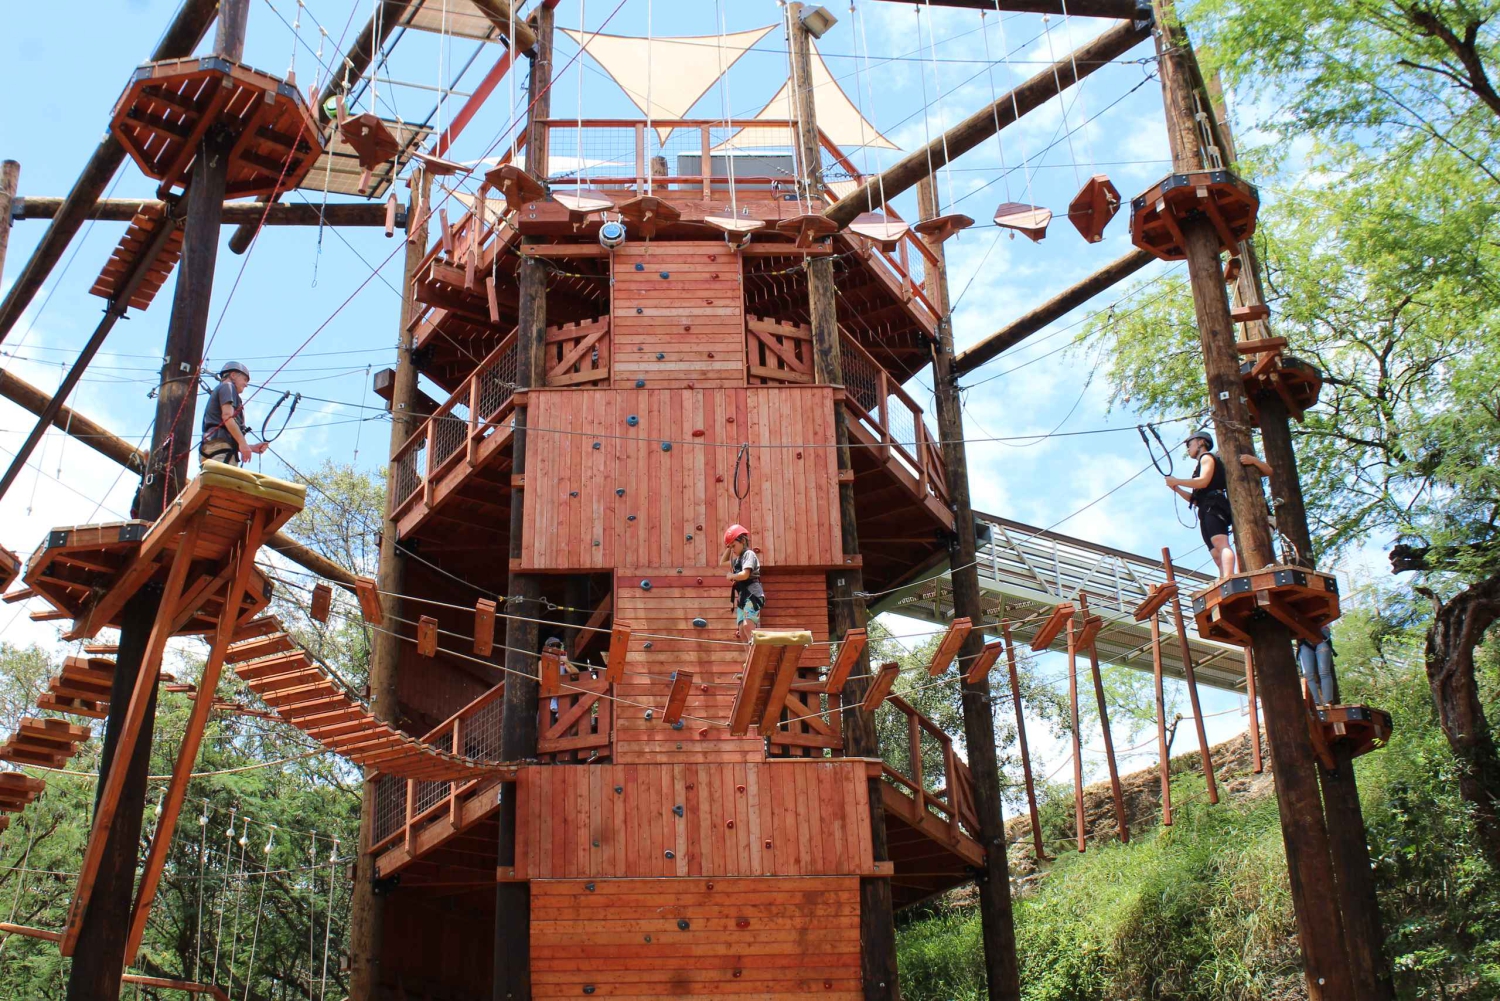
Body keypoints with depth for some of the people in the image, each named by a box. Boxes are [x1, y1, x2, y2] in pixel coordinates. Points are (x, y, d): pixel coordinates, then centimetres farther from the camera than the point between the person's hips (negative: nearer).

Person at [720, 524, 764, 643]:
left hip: (752, 595, -10)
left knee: (747, 625, -27)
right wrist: (728, 548, 20)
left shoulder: (749, 554, -7)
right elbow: (722, 563, 32)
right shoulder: (738, 558, 19)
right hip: (742, 597, 10)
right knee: (742, 631, 4)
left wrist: (731, 576, -2)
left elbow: (744, 574, -20)